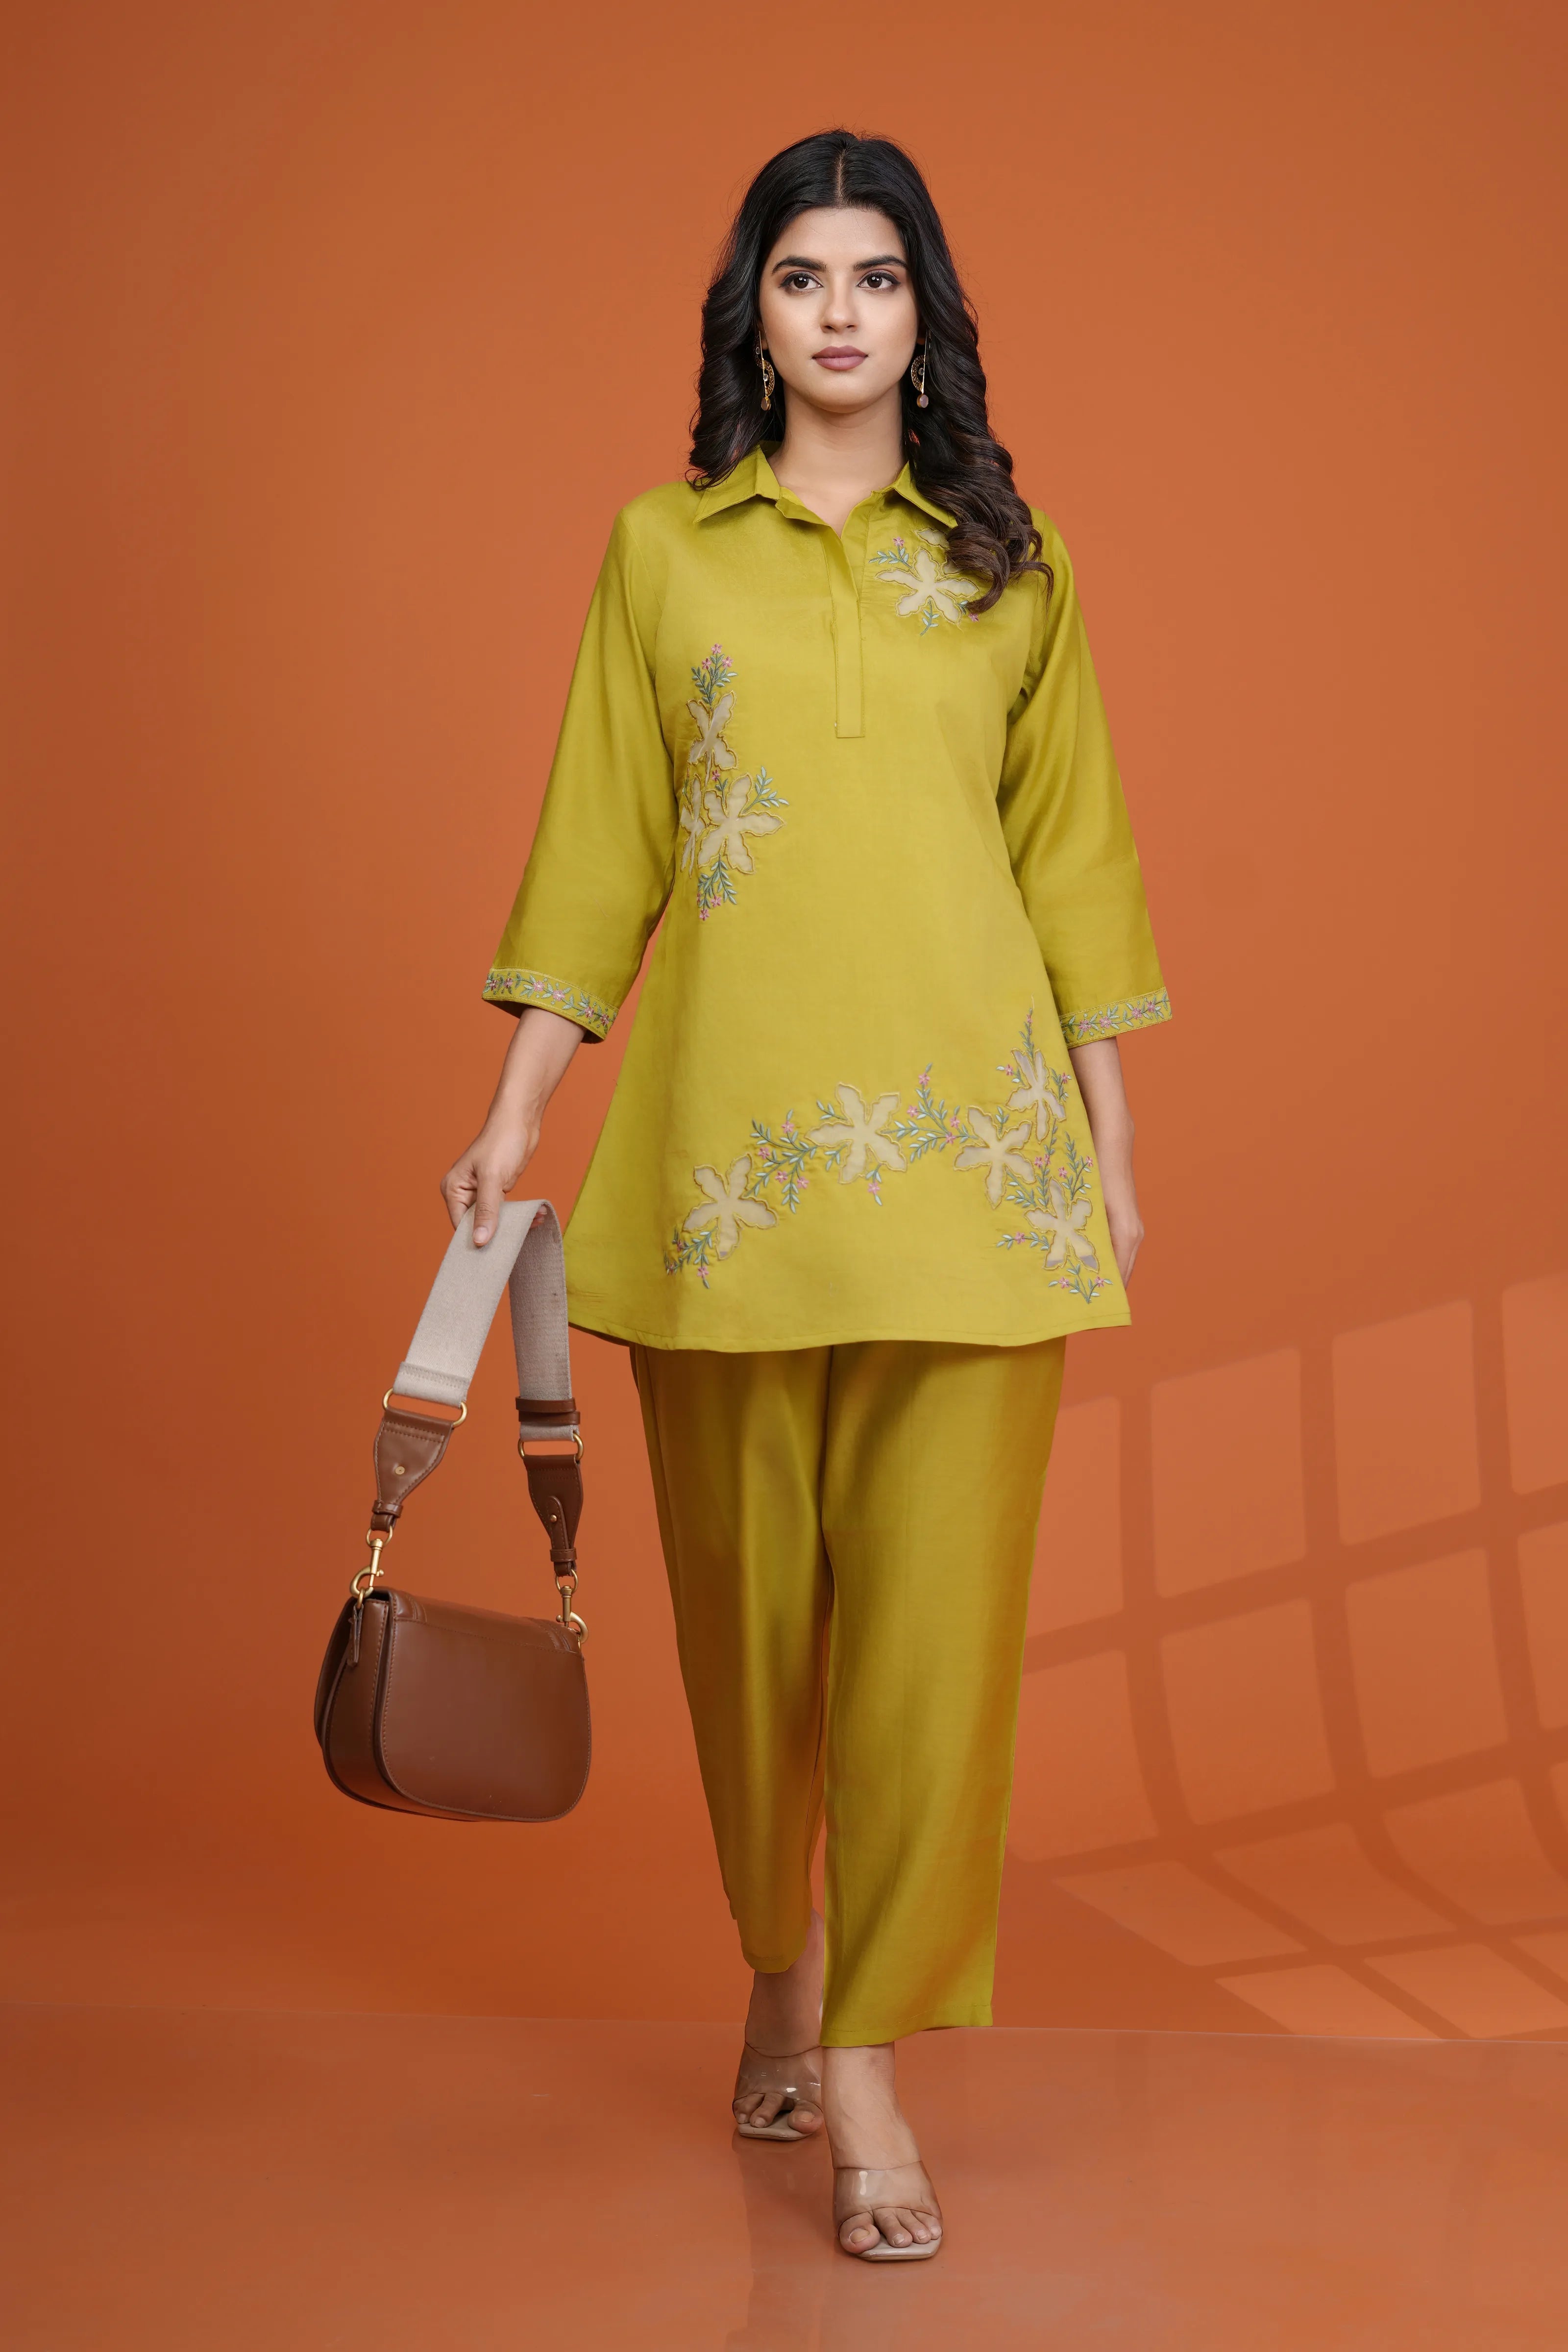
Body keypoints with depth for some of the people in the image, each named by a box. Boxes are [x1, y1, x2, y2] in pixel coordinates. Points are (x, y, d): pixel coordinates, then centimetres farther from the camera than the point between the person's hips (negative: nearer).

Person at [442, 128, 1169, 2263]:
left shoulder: (1013, 562, 9)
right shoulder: (663, 548, 9)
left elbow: (1072, 856, 11)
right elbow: (603, 844, 9)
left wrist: (1113, 1138, 8)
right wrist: (517, 1114, 4)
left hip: (965, 1130, 0)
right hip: (730, 1124, 1)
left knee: (936, 1597, -5)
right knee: (750, 1588, 9)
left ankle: (868, 2054, 4)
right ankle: (786, 1969, 31)